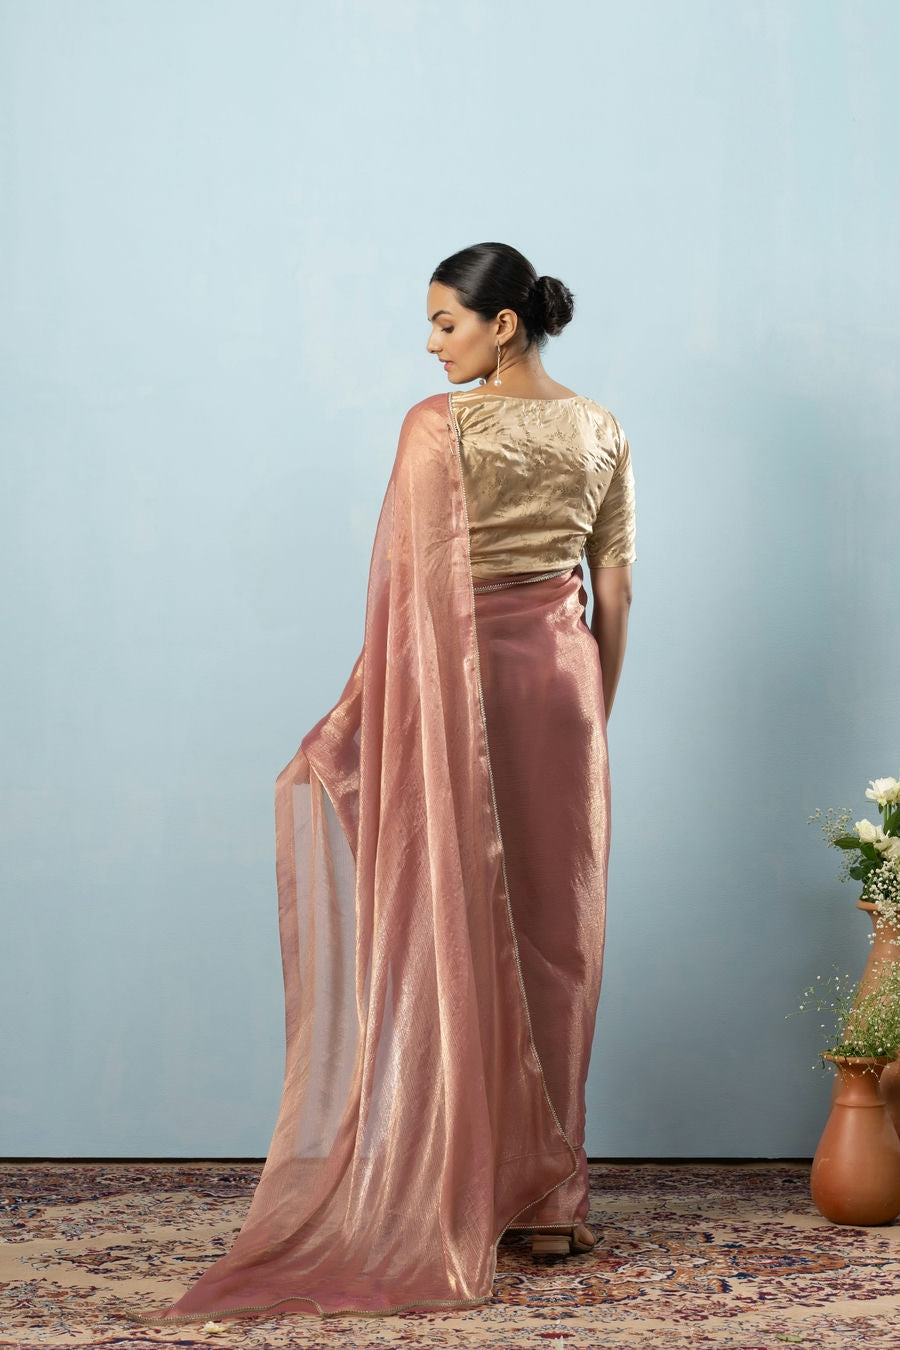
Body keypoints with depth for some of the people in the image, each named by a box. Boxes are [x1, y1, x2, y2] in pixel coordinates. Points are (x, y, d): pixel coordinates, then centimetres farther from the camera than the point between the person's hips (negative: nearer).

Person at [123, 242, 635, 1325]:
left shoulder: (439, 429, -11)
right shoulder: (602, 433, 7)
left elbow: (415, 594, -13)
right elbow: (616, 593, 9)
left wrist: (358, 724, -7)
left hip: (463, 685, -5)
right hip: (564, 680, 5)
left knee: (455, 925, 1)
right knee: (554, 931, 9)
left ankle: (454, 1194, 6)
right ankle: (548, 1198, 15)